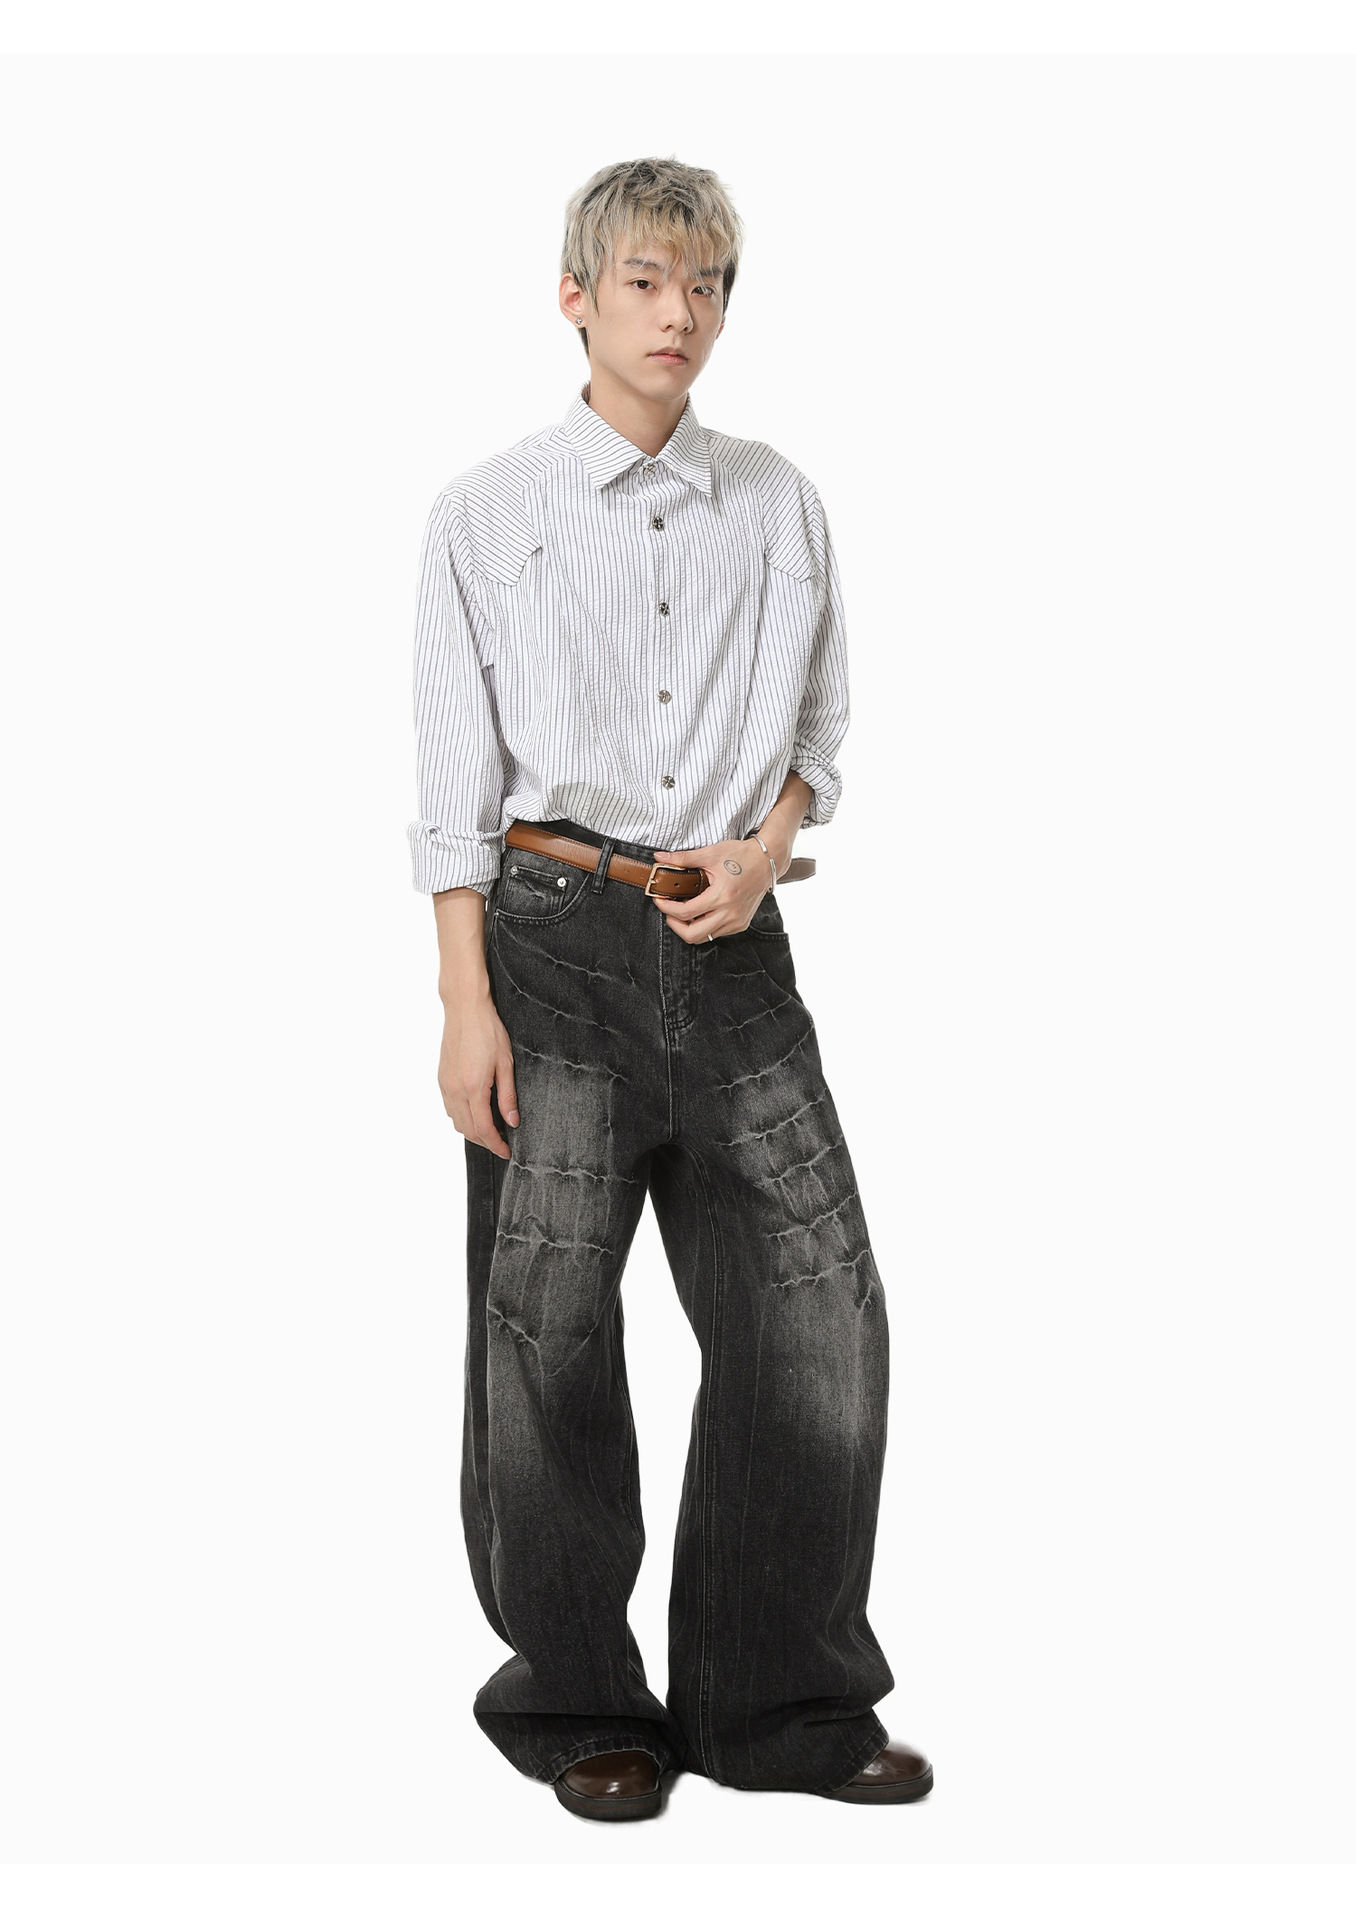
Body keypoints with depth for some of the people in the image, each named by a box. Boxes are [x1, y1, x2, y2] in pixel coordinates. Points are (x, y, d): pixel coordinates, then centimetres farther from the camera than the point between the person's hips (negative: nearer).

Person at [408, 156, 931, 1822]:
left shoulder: (777, 504, 9)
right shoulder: (488, 513, 1)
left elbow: (818, 721, 15)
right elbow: (456, 781, 0)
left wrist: (761, 850, -5)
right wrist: (468, 1005, -5)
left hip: (729, 938, 3)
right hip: (556, 939, -2)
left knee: (820, 1300, 0)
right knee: (547, 1329, 2)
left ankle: (779, 1700, 16)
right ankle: (576, 1706, 19)